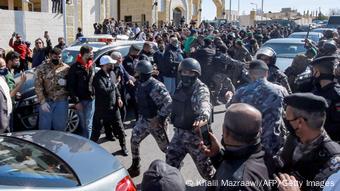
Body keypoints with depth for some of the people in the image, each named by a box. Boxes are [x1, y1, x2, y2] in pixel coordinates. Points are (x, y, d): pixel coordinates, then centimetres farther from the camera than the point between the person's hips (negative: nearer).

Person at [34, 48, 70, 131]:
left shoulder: (66, 68, 2)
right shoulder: (42, 68, -1)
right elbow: (38, 86, -4)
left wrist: (65, 82, -16)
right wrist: (42, 101, -11)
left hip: (61, 101, 1)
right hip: (46, 101, -1)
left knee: (60, 127, 9)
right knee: (44, 127, 6)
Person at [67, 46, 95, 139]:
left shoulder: (92, 65, 5)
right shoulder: (75, 67, -8)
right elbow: (70, 86, -8)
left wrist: (94, 94, 5)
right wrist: (76, 101, -12)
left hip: (91, 99, 3)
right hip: (80, 100, -3)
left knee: (88, 125, 1)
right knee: (82, 125, 10)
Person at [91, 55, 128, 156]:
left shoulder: (111, 74, 5)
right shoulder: (98, 77, -19)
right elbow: (104, 91, -30)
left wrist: (118, 97, 3)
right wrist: (113, 86, -13)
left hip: (113, 107, 6)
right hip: (101, 109, -6)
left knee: (119, 128, 12)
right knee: (96, 130, 5)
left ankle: (124, 147, 29)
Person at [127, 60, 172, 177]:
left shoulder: (156, 86, -26)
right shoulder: (141, 85, 2)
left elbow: (169, 103, -28)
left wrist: (159, 120, -26)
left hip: (155, 121, -8)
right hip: (143, 119, 8)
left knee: (164, 146, 7)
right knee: (134, 140, 4)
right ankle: (135, 167, 20)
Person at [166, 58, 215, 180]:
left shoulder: (201, 89, -20)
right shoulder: (181, 86, 2)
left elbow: (205, 104, -42)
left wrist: (203, 117, -62)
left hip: (195, 133, -6)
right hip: (179, 132, 6)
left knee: (203, 164, 9)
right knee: (170, 162, 12)